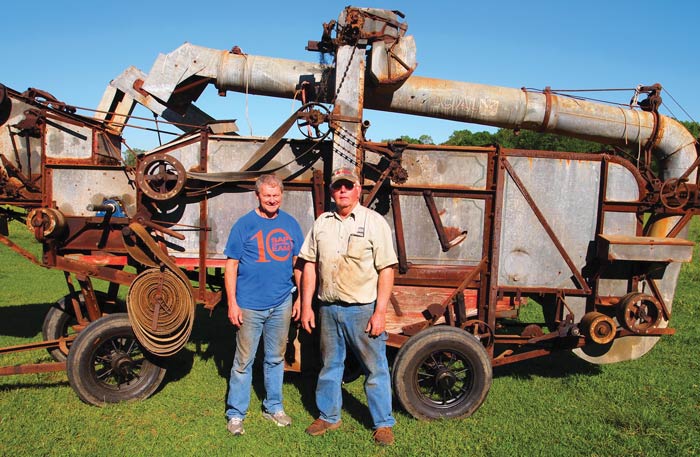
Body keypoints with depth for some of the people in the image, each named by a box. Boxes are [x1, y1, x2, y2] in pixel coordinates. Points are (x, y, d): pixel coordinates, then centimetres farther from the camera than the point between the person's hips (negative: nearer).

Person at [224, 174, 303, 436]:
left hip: (282, 304, 4)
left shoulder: (291, 225, 6)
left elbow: (298, 264, 11)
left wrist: (301, 297, 8)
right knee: (244, 361, 5)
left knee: (276, 358, 16)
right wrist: (232, 303, -10)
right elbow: (231, 266, -5)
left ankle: (273, 407, 32)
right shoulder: (244, 225, -4)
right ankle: (235, 413, 20)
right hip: (250, 305, -3)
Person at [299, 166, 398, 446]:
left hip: (364, 309, -4)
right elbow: (310, 265, 10)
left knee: (375, 368, 6)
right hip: (328, 308, 4)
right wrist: (306, 306, 5)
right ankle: (328, 416, 36)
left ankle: (383, 423, 23)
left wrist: (380, 312, -13)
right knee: (329, 365, 17)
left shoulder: (374, 222, -5)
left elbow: (386, 270, -8)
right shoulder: (322, 223, 8)